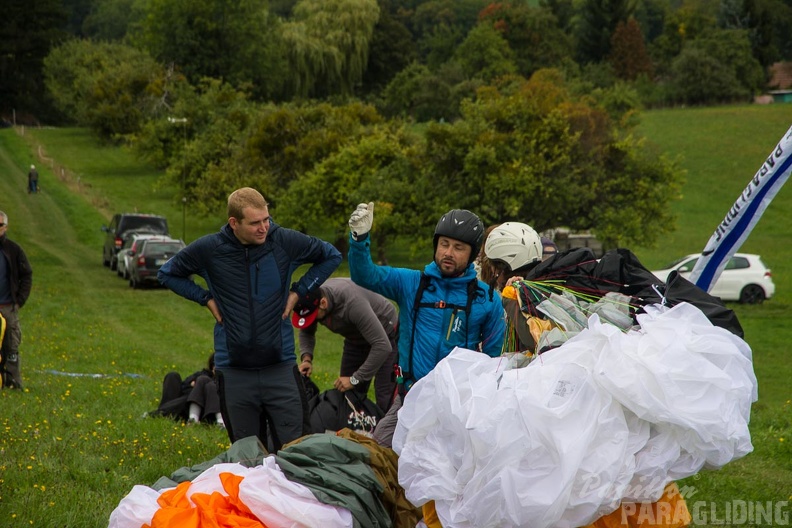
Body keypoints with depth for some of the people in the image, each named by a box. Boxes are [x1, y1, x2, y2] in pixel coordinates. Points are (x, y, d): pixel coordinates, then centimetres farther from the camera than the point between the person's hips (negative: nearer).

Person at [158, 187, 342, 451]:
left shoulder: (285, 241, -5)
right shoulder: (209, 249, -4)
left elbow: (331, 256, 13)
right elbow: (168, 273, 13)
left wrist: (298, 291, 4)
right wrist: (206, 298, 2)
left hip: (281, 366, 0)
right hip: (234, 369, 0)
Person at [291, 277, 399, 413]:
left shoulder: (352, 303, -39)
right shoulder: (311, 301, -18)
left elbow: (382, 346, -40)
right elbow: (306, 333, 3)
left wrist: (355, 379, -35)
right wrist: (306, 358, -18)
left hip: (386, 334, -7)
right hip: (356, 338, 7)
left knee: (386, 401, -18)